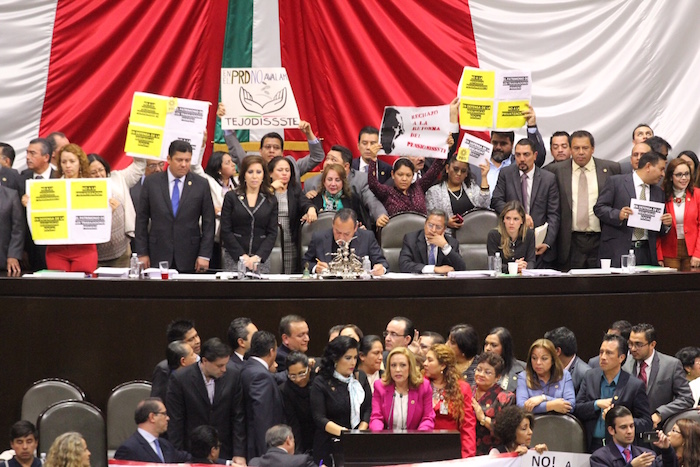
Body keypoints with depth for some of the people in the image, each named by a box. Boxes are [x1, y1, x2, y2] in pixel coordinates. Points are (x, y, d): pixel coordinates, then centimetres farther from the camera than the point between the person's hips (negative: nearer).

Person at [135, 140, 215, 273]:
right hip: (158, 257, 0)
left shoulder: (201, 185, 3)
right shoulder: (151, 182, 4)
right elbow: (141, 220, 7)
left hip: (189, 259, 0)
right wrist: (142, 253, 2)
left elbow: (208, 223, 5)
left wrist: (204, 255, -2)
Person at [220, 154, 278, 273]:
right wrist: (242, 256, -9)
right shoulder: (231, 197, 5)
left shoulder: (271, 201, 9)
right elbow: (225, 231, 0)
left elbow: (272, 233, 4)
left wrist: (258, 257, -10)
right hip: (234, 257, -1)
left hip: (261, 258, 1)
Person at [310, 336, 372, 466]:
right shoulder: (321, 383, -4)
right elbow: (319, 418, -10)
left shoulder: (360, 378, 9)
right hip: (330, 446, -3)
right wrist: (344, 432, -23)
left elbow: (368, 410, 6)